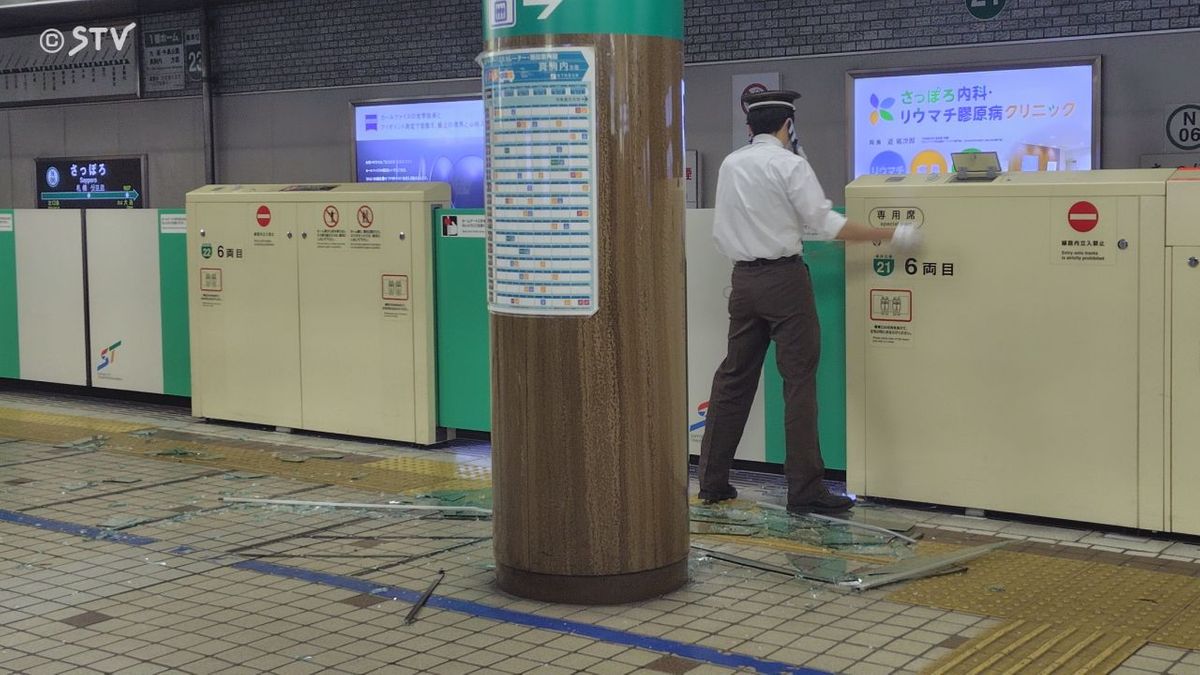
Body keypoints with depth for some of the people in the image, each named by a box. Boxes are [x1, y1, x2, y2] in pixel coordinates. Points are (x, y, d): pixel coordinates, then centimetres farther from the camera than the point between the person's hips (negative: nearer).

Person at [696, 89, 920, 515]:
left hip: (743, 277, 6)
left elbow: (720, 232, 13)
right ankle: (805, 490, -2)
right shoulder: (790, 164, -9)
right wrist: (890, 235, -8)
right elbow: (826, 224, -12)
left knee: (734, 377, 12)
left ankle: (712, 481, 16)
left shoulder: (730, 165, 9)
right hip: (784, 278, -6)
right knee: (799, 380, -2)